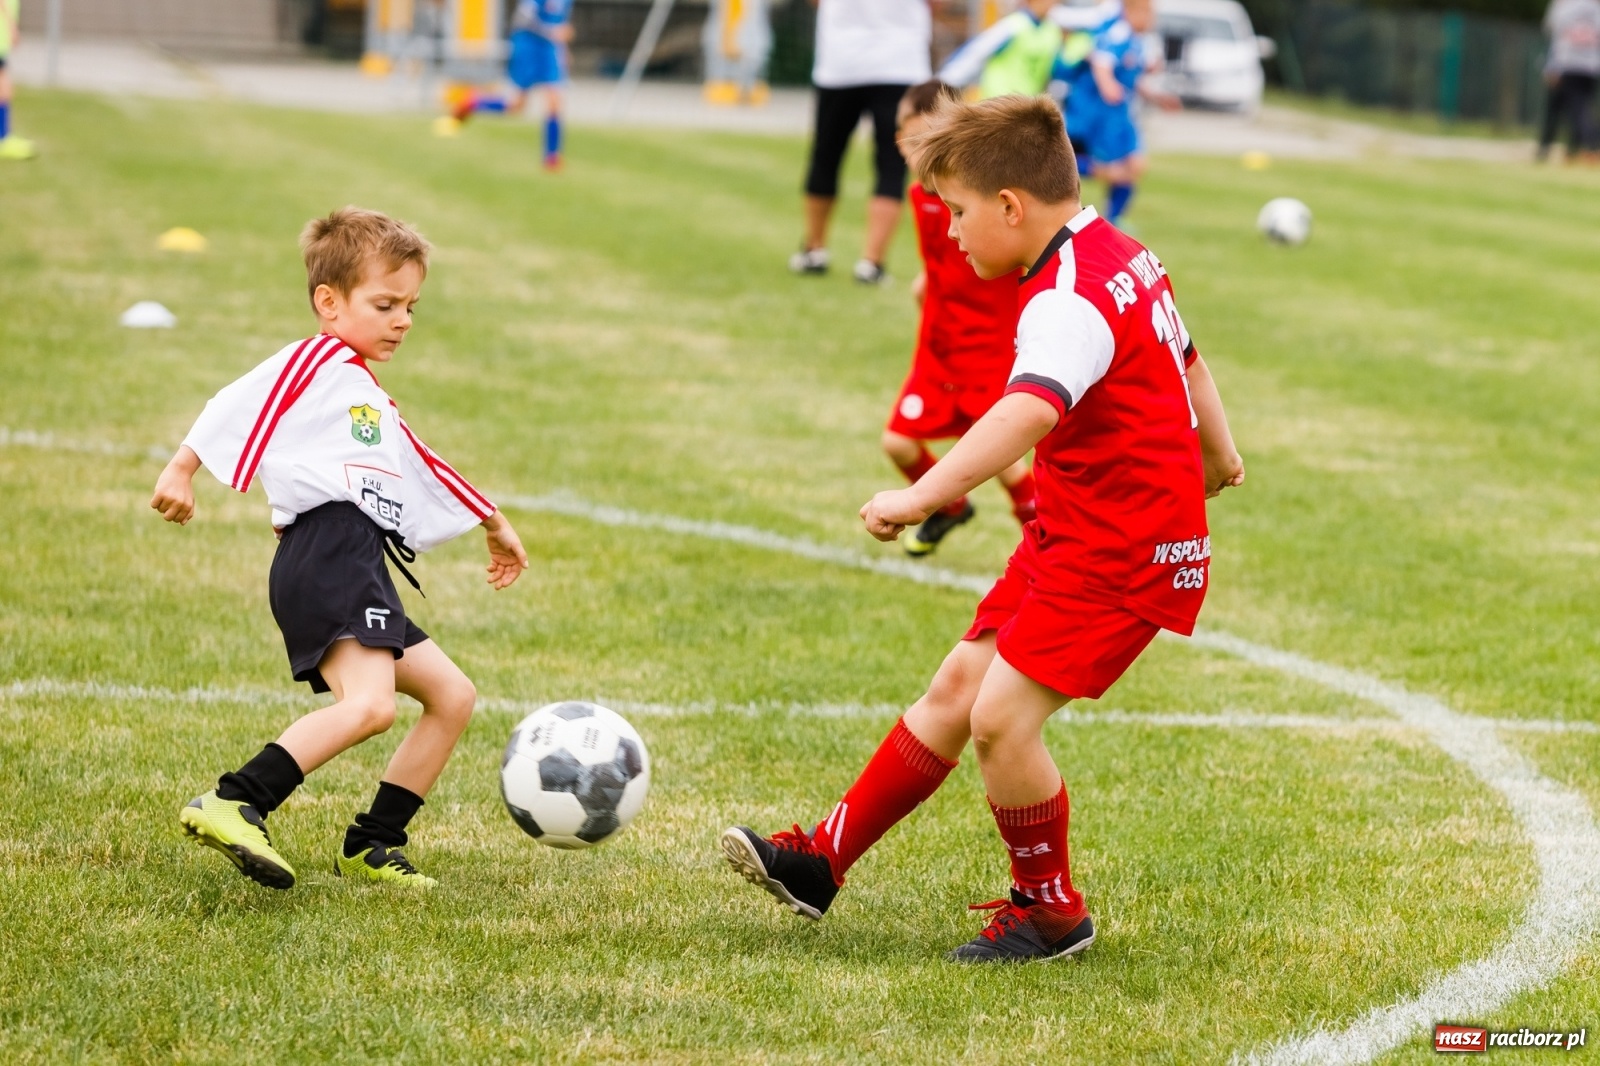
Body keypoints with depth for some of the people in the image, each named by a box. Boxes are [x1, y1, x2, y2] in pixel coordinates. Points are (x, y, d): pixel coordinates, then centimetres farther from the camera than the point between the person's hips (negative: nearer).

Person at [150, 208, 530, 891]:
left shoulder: (374, 404, 34)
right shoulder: (314, 362, 3)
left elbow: (426, 473, 44)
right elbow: (241, 404, -7)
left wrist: (494, 525, 49)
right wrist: (182, 470, -17)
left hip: (363, 571, 11)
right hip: (326, 551, -10)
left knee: (452, 696, 12)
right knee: (370, 702, -29)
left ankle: (371, 848, 12)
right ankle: (231, 805, -35)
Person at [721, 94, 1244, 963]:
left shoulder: (1070, 299, -25)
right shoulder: (1119, 255, 8)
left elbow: (1029, 411, -43)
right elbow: (1183, 355, 25)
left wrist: (925, 496, -54)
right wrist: (1214, 452, 42)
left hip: (1123, 550, -11)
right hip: (1074, 533, 11)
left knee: (1001, 717, -14)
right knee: (956, 689, 12)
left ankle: (1050, 910, 6)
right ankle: (822, 861, 19)